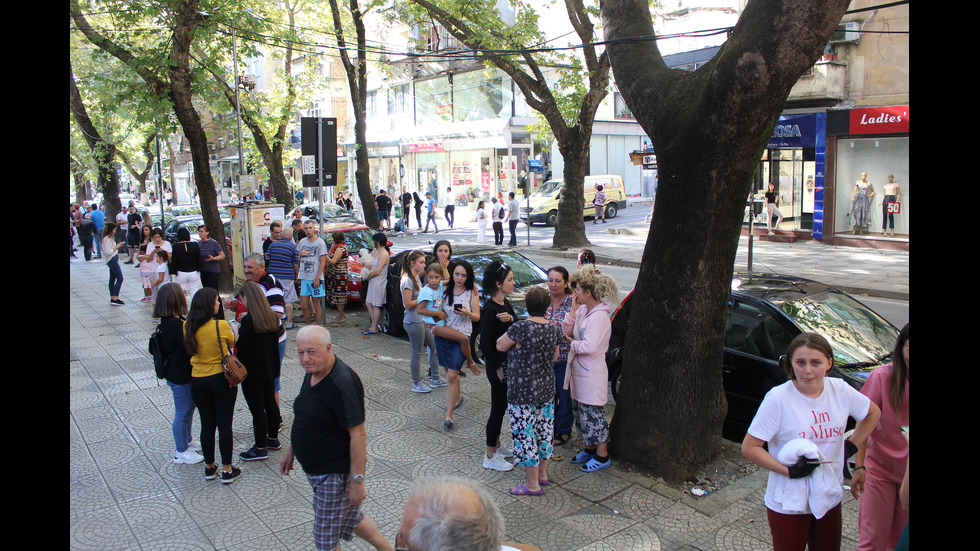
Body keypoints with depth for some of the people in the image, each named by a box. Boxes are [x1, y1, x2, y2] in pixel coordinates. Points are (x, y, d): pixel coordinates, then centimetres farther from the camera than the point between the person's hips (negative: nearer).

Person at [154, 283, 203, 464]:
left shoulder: (174, 321, 4)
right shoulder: (174, 325, -27)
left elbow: (187, 344, 7)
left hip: (184, 373, 10)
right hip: (180, 376, -10)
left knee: (188, 409, 25)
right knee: (183, 413, 4)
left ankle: (187, 441, 43)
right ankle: (181, 453, 19)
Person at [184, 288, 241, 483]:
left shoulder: (188, 327, -6)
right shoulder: (221, 326, -18)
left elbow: (189, 349, 8)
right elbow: (232, 344, 0)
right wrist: (231, 330, 18)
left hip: (198, 382, 4)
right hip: (221, 380, -4)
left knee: (207, 425, 15)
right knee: (224, 425, 5)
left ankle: (209, 467, 28)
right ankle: (227, 471, 13)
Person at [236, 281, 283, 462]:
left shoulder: (248, 321, -22)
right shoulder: (272, 316, 0)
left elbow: (243, 347, -21)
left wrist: (236, 336, -4)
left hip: (252, 373, -8)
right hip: (269, 369, 8)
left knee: (257, 409, 2)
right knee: (270, 403, 19)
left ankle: (260, 449, 12)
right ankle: (273, 438, 34)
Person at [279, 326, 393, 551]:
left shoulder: (342, 385, -28)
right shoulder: (312, 373, 1)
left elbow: (358, 435, -27)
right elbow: (305, 418, 16)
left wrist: (357, 480, -25)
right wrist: (290, 451, 20)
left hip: (335, 473, -9)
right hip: (316, 469, 9)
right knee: (350, 518, 23)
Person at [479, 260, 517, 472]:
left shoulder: (505, 304, 7)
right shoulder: (490, 309, -20)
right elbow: (484, 343, -20)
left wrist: (510, 319, -16)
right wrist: (498, 368, -16)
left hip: (508, 364, 9)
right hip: (498, 365, -9)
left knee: (501, 407, 19)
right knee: (498, 409, 1)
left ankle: (496, 445, 35)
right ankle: (491, 457, 12)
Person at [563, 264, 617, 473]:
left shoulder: (599, 315, -22)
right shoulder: (583, 310, 4)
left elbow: (589, 347, -28)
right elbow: (567, 331, 3)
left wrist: (573, 343, -10)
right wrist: (573, 309, -5)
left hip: (592, 373, -9)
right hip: (580, 370, 9)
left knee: (594, 415, 2)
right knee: (584, 412, 19)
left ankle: (602, 456, 16)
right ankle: (589, 448, 34)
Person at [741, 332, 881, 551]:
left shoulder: (841, 390, -5)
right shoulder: (778, 399, -20)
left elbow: (873, 413, 16)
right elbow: (749, 447, -18)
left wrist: (854, 444, 6)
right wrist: (789, 471, -24)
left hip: (830, 499, 5)